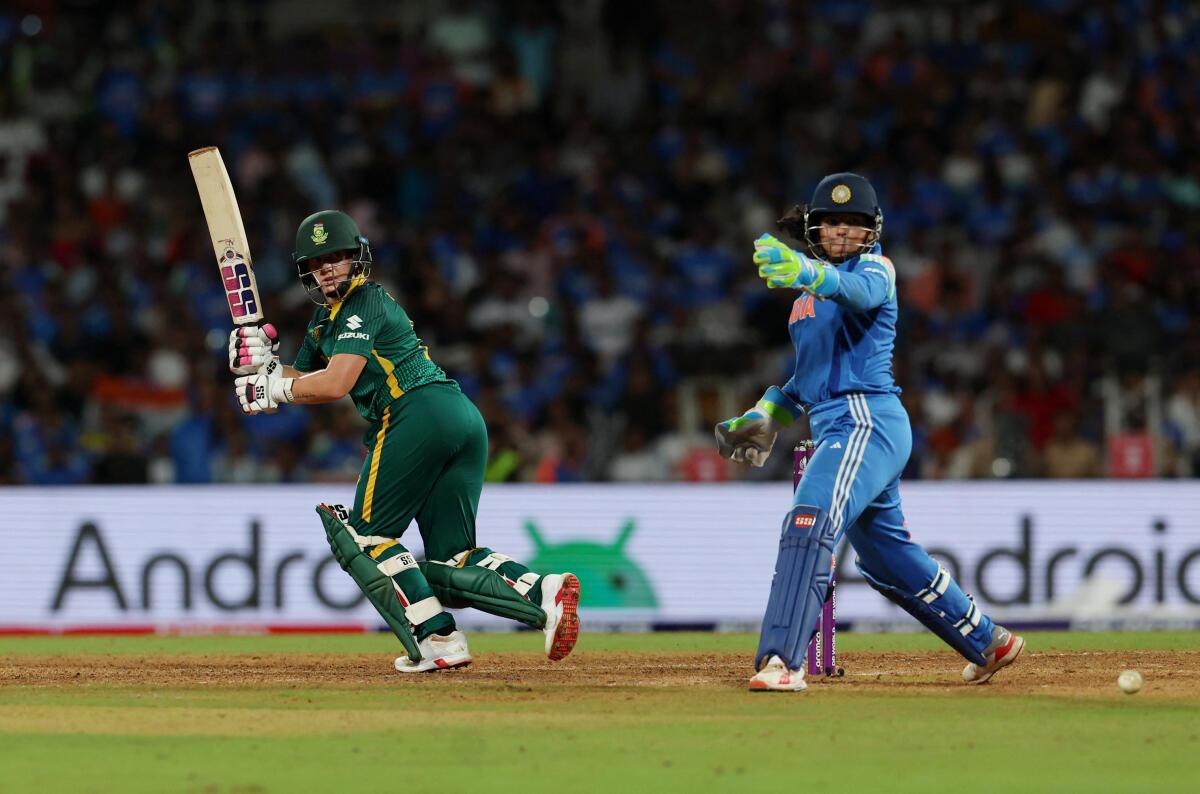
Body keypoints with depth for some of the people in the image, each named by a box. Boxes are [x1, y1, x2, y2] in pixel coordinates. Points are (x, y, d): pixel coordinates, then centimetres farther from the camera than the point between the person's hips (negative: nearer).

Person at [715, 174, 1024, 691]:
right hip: (836, 428, 10)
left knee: (810, 524, -27)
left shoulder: (874, 269, -4)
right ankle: (987, 643, 34)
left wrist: (806, 273, -51)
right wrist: (765, 419, 20)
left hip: (868, 420, -10)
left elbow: (860, 292, -31)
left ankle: (781, 661, -38)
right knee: (887, 557, 19)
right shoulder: (811, 291, 22)